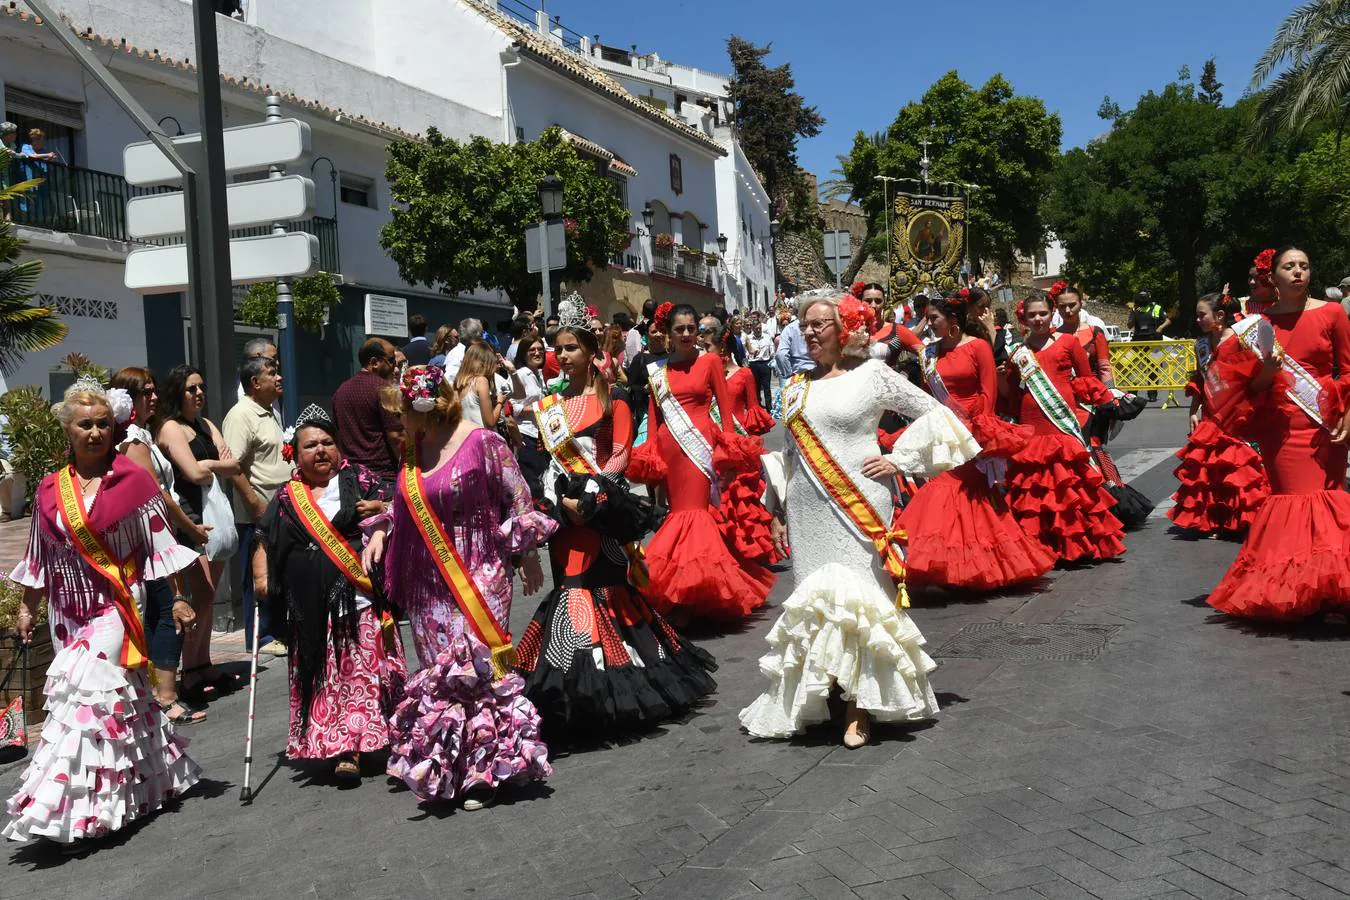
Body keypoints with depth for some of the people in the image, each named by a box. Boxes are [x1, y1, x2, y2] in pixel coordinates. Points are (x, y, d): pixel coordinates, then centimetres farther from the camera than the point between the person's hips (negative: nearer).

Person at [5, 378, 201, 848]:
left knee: (88, 694, -13)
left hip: (116, 604, -4)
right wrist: (27, 608, 14)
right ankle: (152, 780, 28)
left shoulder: (133, 479, -6)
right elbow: (40, 557, 14)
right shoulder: (51, 489, 6)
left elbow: (159, 544, -3)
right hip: (69, 610, 5)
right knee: (120, 695, 12)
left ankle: (76, 809, -10)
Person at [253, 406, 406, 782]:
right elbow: (263, 543, 15)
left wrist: (381, 510, -11)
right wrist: (260, 577, -1)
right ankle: (328, 746, 13)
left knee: (359, 673, -6)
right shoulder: (285, 499, 13)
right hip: (309, 607, 3)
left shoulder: (359, 480, 7)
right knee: (320, 677, 4)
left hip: (356, 599, -2)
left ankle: (350, 750, -3)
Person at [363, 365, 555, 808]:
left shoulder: (482, 442, -11)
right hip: (428, 582, 6)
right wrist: (380, 531, 9)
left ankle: (486, 768, 3)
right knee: (439, 672, 8)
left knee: (474, 667, -9)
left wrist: (528, 555, -4)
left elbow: (519, 501, -6)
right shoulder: (413, 452, 10)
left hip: (477, 576, -6)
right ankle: (446, 768, 19)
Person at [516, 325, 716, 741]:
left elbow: (621, 455, -5)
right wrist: (563, 500, -4)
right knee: (572, 587, 1)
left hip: (604, 508, -4)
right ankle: (576, 691, 8)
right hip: (565, 509, 4)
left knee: (605, 586, -9)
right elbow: (545, 460, 12)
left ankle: (611, 684, -2)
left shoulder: (613, 402, 3)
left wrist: (591, 497, -16)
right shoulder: (549, 405, 16)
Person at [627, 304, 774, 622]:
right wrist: (651, 452, 6)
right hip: (669, 447, 3)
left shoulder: (710, 361, 4)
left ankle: (694, 593, -8)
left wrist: (729, 447, -5)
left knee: (695, 509, -10)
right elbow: (653, 413, 14)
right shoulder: (657, 370, 13)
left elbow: (725, 406, 3)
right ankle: (680, 594, 13)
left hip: (701, 442, -3)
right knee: (677, 511, 5)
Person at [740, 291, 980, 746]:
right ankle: (816, 698, 16)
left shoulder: (872, 374, 0)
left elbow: (934, 413, 3)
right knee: (815, 601, 5)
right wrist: (778, 510, 16)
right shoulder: (797, 386, 13)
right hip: (807, 513, 4)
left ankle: (861, 707, 1)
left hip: (858, 507, -4)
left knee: (857, 597, -6)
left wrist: (900, 460, -4)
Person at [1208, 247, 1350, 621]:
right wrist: (1267, 370, -11)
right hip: (1280, 426, 1)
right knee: (1291, 500, -1)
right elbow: (1253, 386, 11)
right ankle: (1293, 591, 3)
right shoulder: (1261, 323, 7)